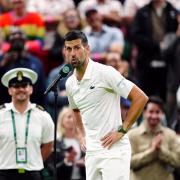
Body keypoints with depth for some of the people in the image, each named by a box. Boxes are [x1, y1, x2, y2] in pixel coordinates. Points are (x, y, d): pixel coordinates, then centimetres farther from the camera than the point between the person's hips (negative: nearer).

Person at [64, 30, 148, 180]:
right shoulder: (70, 83, 10)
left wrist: (122, 130, -13)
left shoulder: (105, 72, -12)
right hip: (91, 152, 7)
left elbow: (140, 98, -13)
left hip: (114, 150, -7)